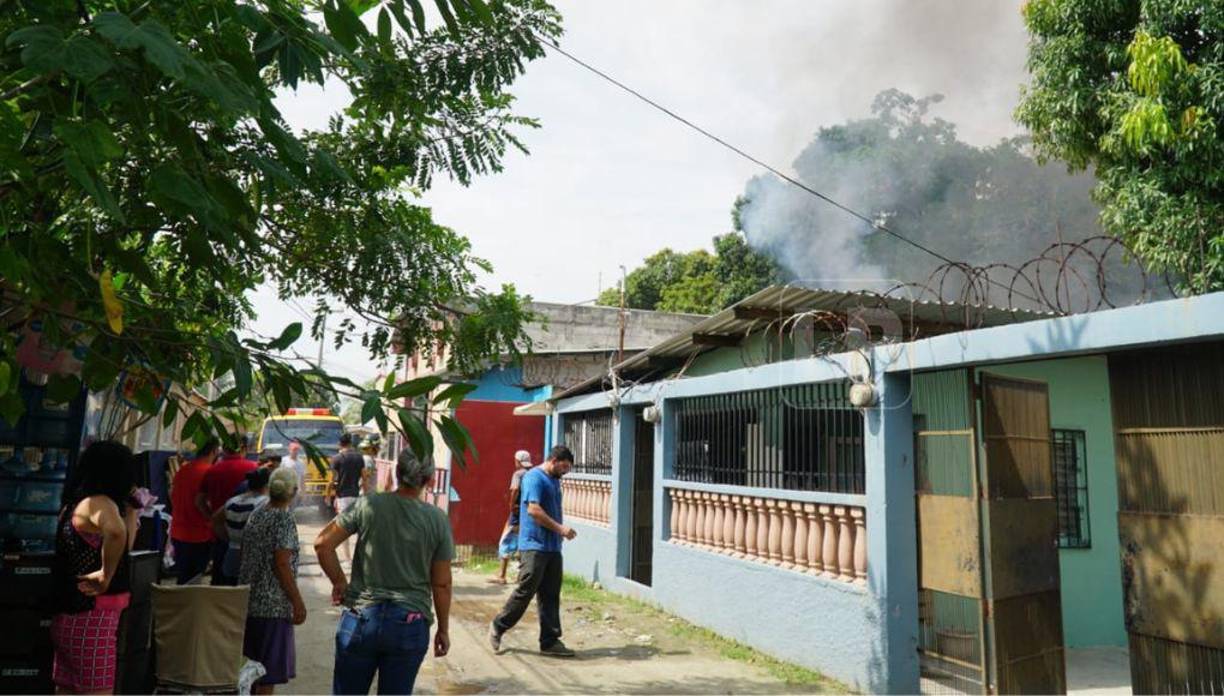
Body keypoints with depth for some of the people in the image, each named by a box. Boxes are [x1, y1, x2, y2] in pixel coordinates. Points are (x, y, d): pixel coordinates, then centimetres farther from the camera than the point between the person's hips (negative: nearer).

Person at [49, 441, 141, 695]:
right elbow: (116, 533, -42)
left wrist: (131, 510, 20)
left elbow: (123, 547, 20)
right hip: (92, 617, -10)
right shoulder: (98, 503, -17)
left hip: (70, 614, 10)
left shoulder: (75, 504, 12)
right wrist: (106, 575, -26)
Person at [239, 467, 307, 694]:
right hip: (273, 605, -8)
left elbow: (247, 556, 14)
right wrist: (298, 602, -14)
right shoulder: (284, 518, -15)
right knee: (269, 673, 2)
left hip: (248, 600, 8)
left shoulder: (255, 515, 8)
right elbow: (281, 564, -19)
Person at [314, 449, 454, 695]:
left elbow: (322, 544, -6)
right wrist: (443, 630, 8)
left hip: (361, 617, 0)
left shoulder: (368, 505, -8)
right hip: (410, 624, 0)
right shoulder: (438, 519, -7)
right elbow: (441, 584, -3)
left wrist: (339, 582, 7)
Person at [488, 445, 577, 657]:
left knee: (551, 596, 9)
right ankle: (498, 626, 17)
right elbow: (534, 510, -20)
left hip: (552, 547, 9)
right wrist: (560, 529, -19)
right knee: (525, 592, -3)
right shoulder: (534, 477, -11)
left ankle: (550, 641, 14)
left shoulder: (554, 480, 16)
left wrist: (560, 530, 10)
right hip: (534, 546, -9)